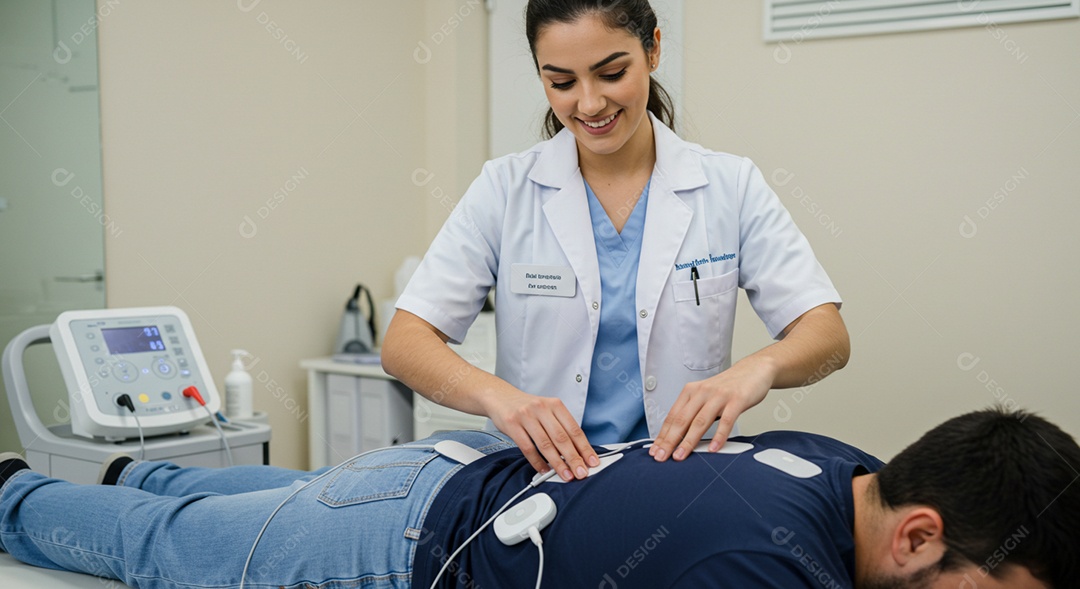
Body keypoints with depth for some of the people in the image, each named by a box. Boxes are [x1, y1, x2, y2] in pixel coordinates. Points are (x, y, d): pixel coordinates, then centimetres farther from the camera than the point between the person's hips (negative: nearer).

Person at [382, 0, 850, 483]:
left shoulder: (731, 188, 2)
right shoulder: (505, 190, 1)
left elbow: (829, 336, -3)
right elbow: (402, 344, -5)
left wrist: (759, 366, -26)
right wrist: (495, 395, -26)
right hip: (539, 477, 0)